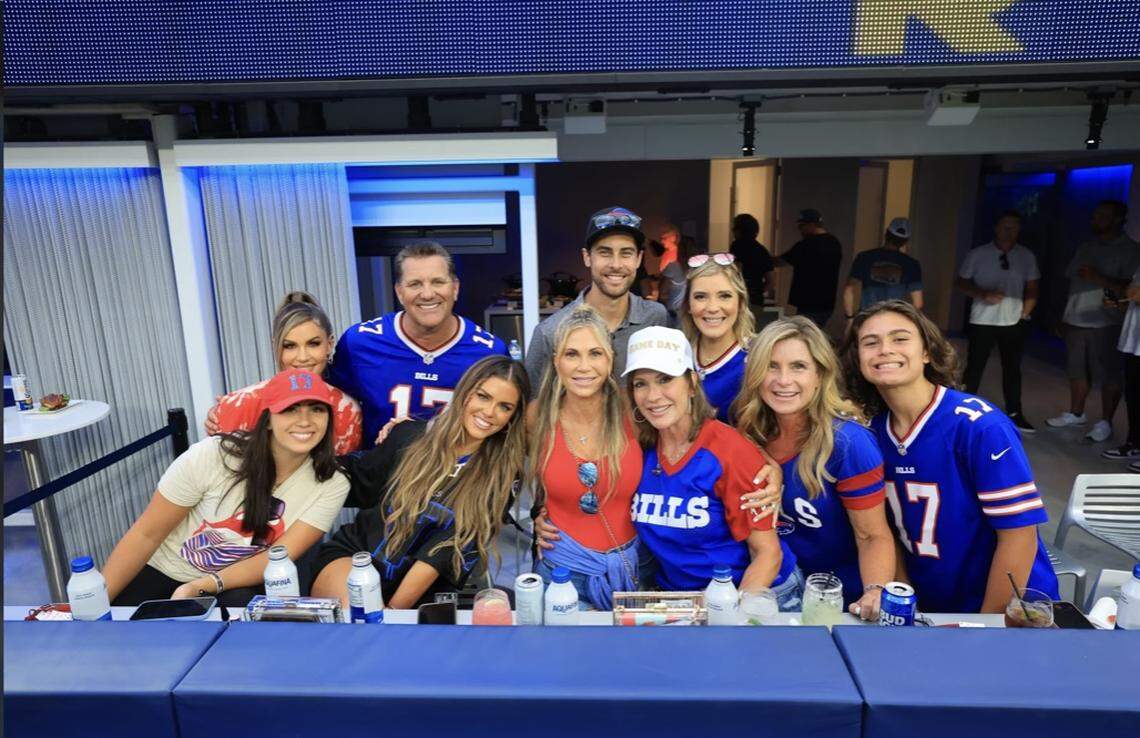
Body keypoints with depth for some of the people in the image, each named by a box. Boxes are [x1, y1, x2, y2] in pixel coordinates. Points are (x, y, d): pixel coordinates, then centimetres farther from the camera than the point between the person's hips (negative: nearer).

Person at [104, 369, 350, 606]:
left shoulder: (332, 484, -17)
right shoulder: (212, 455, -21)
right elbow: (146, 535, -12)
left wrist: (199, 588, -31)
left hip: (234, 584, 0)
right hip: (159, 571, 0)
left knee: (242, 603, -29)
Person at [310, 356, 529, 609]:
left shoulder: (502, 474, -4)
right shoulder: (409, 436, 0)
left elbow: (447, 549, -12)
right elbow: (359, 485, 14)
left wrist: (394, 609, -18)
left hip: (422, 591, 0)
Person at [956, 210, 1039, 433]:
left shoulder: (1027, 256, 3)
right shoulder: (977, 254, -4)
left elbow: (1032, 289, 9)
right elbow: (961, 282, -1)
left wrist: (1024, 314, 1)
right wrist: (983, 294, -16)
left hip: (1014, 322, 3)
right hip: (982, 321, -2)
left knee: (1012, 369, 12)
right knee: (974, 368, 2)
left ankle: (1014, 414, 22)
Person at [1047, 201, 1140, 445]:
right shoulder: (1085, 248, 14)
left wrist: (1099, 279, -21)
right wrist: (1064, 315, 13)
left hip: (1107, 324, -6)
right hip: (1076, 321, 6)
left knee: (1108, 375, 0)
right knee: (1077, 371, 13)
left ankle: (1105, 423, 7)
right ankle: (1076, 413, 26)